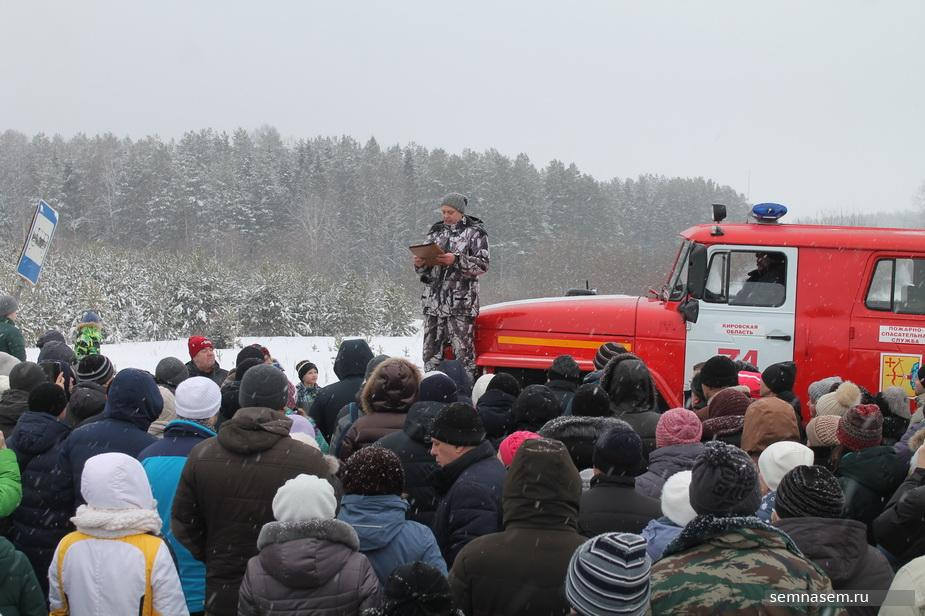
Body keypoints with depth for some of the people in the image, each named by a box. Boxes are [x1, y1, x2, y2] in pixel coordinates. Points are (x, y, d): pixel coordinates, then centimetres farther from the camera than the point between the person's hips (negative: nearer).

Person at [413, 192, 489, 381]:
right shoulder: (436, 231, 18)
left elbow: (482, 265, -8)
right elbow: (425, 271, 21)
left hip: (461, 302, -5)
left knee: (463, 351, -9)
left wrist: (456, 261, -20)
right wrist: (420, 264, -3)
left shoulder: (475, 232, 2)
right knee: (431, 351, 6)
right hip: (433, 300, 5)